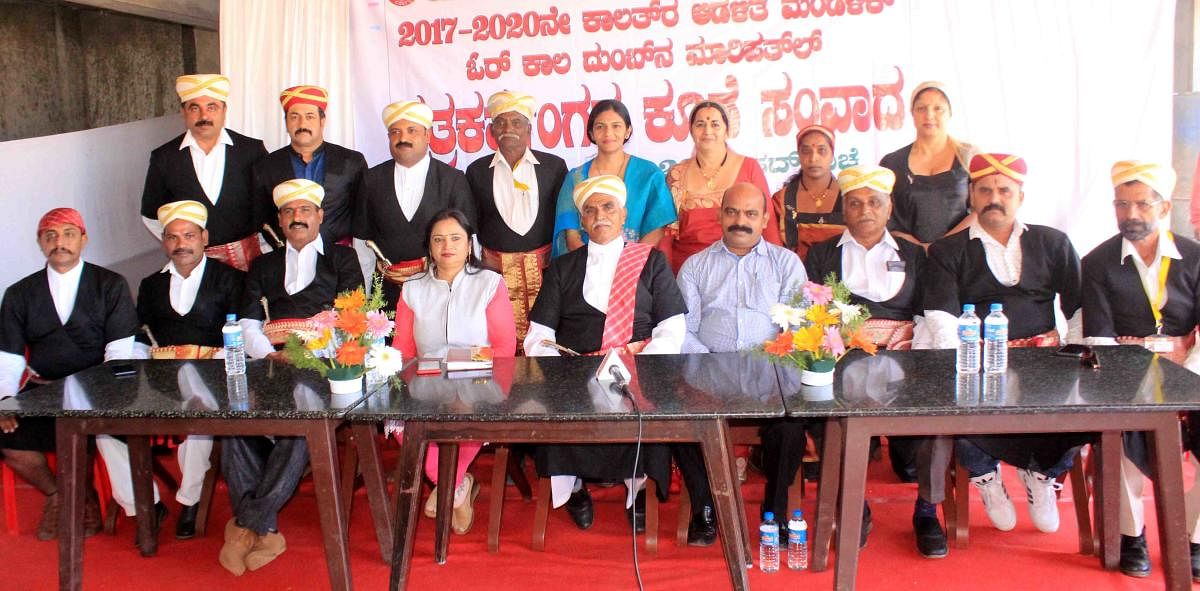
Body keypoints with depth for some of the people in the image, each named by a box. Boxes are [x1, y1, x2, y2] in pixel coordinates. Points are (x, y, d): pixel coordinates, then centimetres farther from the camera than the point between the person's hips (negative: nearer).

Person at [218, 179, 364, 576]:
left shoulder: (342, 258, 19)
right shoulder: (263, 266, 28)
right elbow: (248, 324, 16)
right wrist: (272, 354, -6)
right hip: (272, 365, 3)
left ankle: (247, 523, -26)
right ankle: (266, 532, -25)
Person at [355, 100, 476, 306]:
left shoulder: (453, 180, 1)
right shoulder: (372, 179, 8)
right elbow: (362, 235, 12)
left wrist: (429, 266, -8)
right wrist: (378, 265, -4)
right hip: (386, 288, 2)